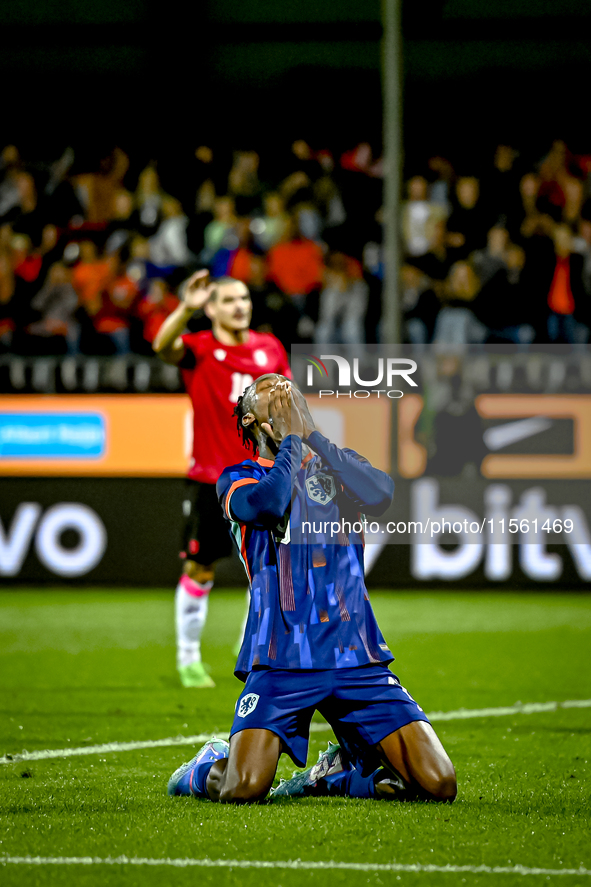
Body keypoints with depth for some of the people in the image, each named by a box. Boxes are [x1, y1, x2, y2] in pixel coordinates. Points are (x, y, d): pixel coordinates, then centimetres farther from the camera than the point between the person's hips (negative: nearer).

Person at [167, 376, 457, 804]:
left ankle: (337, 773, 18)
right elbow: (269, 503, -17)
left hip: (355, 654, 3)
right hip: (281, 658, -3)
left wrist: (312, 434, -4)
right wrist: (290, 440, -3)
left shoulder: (336, 464, 16)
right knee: (242, 789, -22)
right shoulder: (240, 478, 8)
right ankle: (208, 766, 15)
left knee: (438, 785, -10)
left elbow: (381, 494, -8)